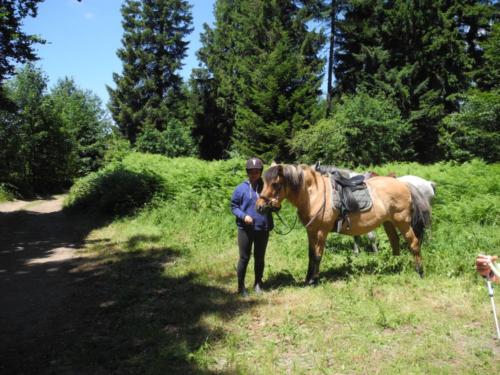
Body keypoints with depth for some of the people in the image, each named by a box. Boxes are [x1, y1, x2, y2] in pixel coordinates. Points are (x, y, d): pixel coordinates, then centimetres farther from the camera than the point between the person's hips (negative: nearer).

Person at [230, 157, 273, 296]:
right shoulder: (241, 188, -4)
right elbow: (234, 207, 0)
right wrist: (243, 216, -17)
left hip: (263, 229, 2)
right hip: (245, 229, -2)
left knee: (259, 258, 14)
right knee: (244, 258, 4)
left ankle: (258, 283, 30)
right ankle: (241, 286, 18)